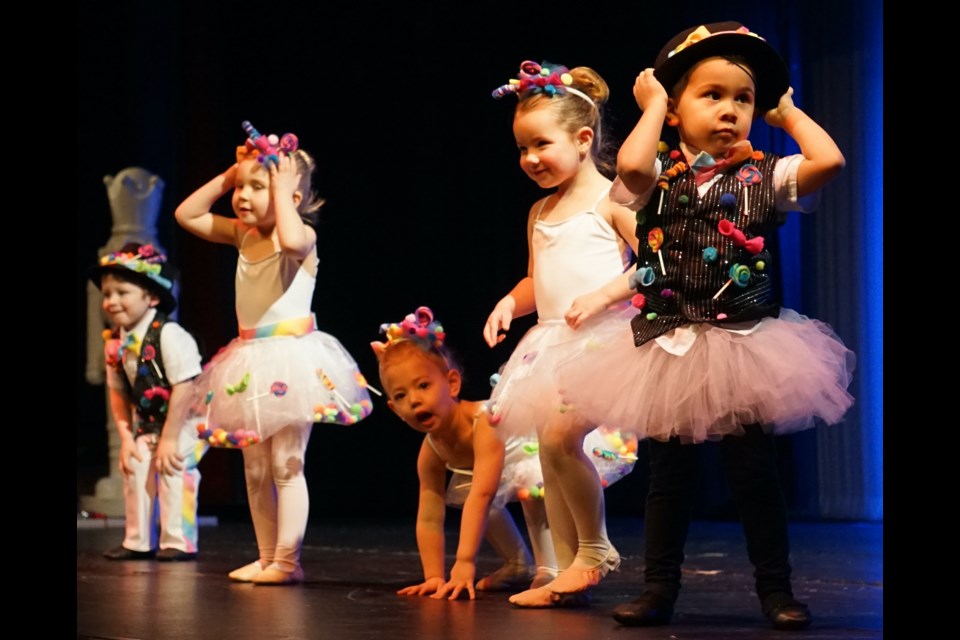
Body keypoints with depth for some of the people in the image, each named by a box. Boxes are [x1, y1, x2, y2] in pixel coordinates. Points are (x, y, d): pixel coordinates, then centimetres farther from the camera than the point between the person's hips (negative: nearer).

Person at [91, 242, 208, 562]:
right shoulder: (115, 342, -3)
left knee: (174, 470, -17)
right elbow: (118, 391, 5)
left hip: (185, 420, -7)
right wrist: (126, 436, -3)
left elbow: (184, 388, -28)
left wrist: (169, 438, -25)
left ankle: (178, 541, -8)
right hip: (147, 423, 8)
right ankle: (138, 542, 16)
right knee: (136, 470, 5)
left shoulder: (169, 335, -26)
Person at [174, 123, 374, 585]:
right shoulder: (243, 234, 9)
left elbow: (291, 238, -38)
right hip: (251, 361, 8)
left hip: (292, 359, -8)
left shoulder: (302, 234, -12)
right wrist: (225, 177, 6)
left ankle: (287, 560, -4)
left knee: (286, 463, -7)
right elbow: (187, 215, 14)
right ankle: (267, 557, 18)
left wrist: (283, 190, -24)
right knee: (255, 468, 11)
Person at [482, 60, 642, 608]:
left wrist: (603, 295, -20)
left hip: (601, 337, -8)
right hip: (551, 343, 8)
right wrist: (510, 302, 7)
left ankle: (596, 550, -3)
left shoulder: (611, 200, -4)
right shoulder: (540, 213, 17)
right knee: (552, 456, 6)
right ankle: (569, 572, 14)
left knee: (559, 437, -22)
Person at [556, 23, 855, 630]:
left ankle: (776, 589, 13)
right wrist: (654, 106, -7)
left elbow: (829, 160, -15)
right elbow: (630, 165, -23)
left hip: (747, 345, 0)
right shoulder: (661, 174, 0)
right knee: (670, 474, 8)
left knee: (754, 471, 1)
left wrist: (788, 112, 1)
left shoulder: (764, 177, 1)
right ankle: (660, 590, 18)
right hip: (670, 346, 1)